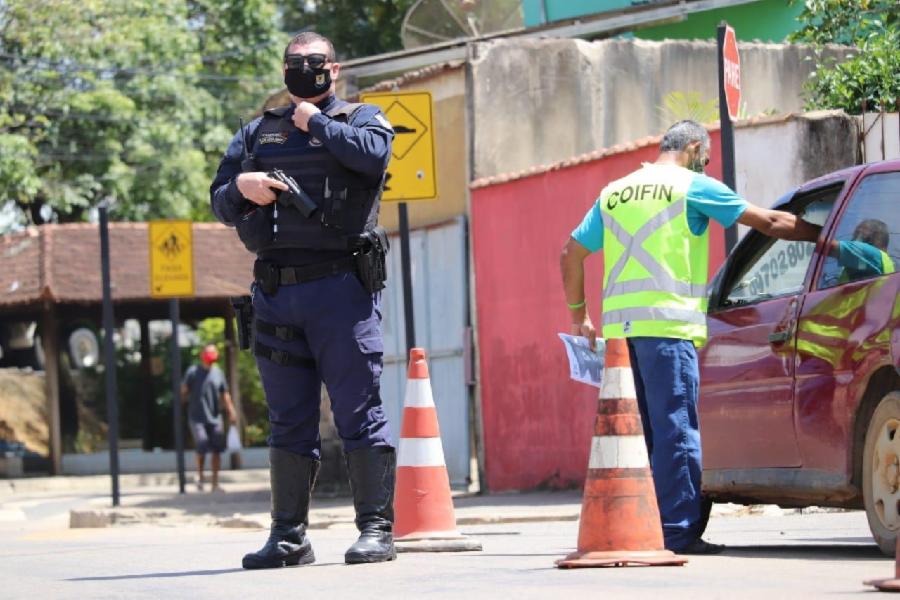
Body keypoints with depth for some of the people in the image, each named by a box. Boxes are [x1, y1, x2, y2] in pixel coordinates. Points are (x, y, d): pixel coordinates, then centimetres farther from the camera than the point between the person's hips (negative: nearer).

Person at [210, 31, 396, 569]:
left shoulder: (359, 118, 8)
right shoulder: (258, 133, 20)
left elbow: (373, 153, -15)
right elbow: (220, 202, 17)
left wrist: (317, 123, -4)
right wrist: (241, 188, -5)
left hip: (341, 287, -5)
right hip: (275, 292, 5)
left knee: (359, 412, -6)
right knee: (289, 420, 8)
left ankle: (377, 529, -5)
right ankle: (289, 536, 11)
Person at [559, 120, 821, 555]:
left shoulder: (614, 192, 20)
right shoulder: (693, 186, 3)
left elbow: (571, 254, 20)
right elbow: (772, 223, 4)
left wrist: (578, 314, 26)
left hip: (619, 324, 6)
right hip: (667, 323, -6)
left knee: (642, 431, 11)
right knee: (676, 429, -6)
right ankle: (678, 531, -10)